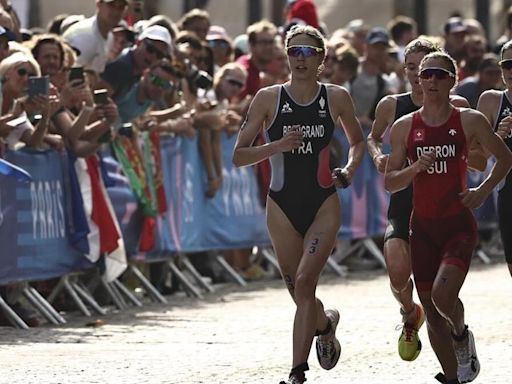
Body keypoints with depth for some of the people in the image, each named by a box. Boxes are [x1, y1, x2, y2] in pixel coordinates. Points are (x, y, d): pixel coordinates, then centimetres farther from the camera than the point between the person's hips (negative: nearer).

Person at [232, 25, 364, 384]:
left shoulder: (337, 97, 1)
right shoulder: (268, 98, -2)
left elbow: (358, 142, 18)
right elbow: (239, 155, -2)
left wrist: (349, 169, -2)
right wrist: (278, 145, -18)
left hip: (324, 203, -1)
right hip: (283, 205, 1)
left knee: (304, 283, -18)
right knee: (300, 293, 9)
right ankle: (325, 322, 45)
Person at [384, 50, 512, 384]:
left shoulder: (469, 121, -2)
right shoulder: (405, 127, 3)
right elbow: (390, 183, 3)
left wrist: (484, 190, -3)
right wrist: (415, 168, -15)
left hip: (459, 225, -3)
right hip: (423, 227, 3)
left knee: (443, 294, -24)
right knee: (431, 311, 4)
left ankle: (462, 335, 10)